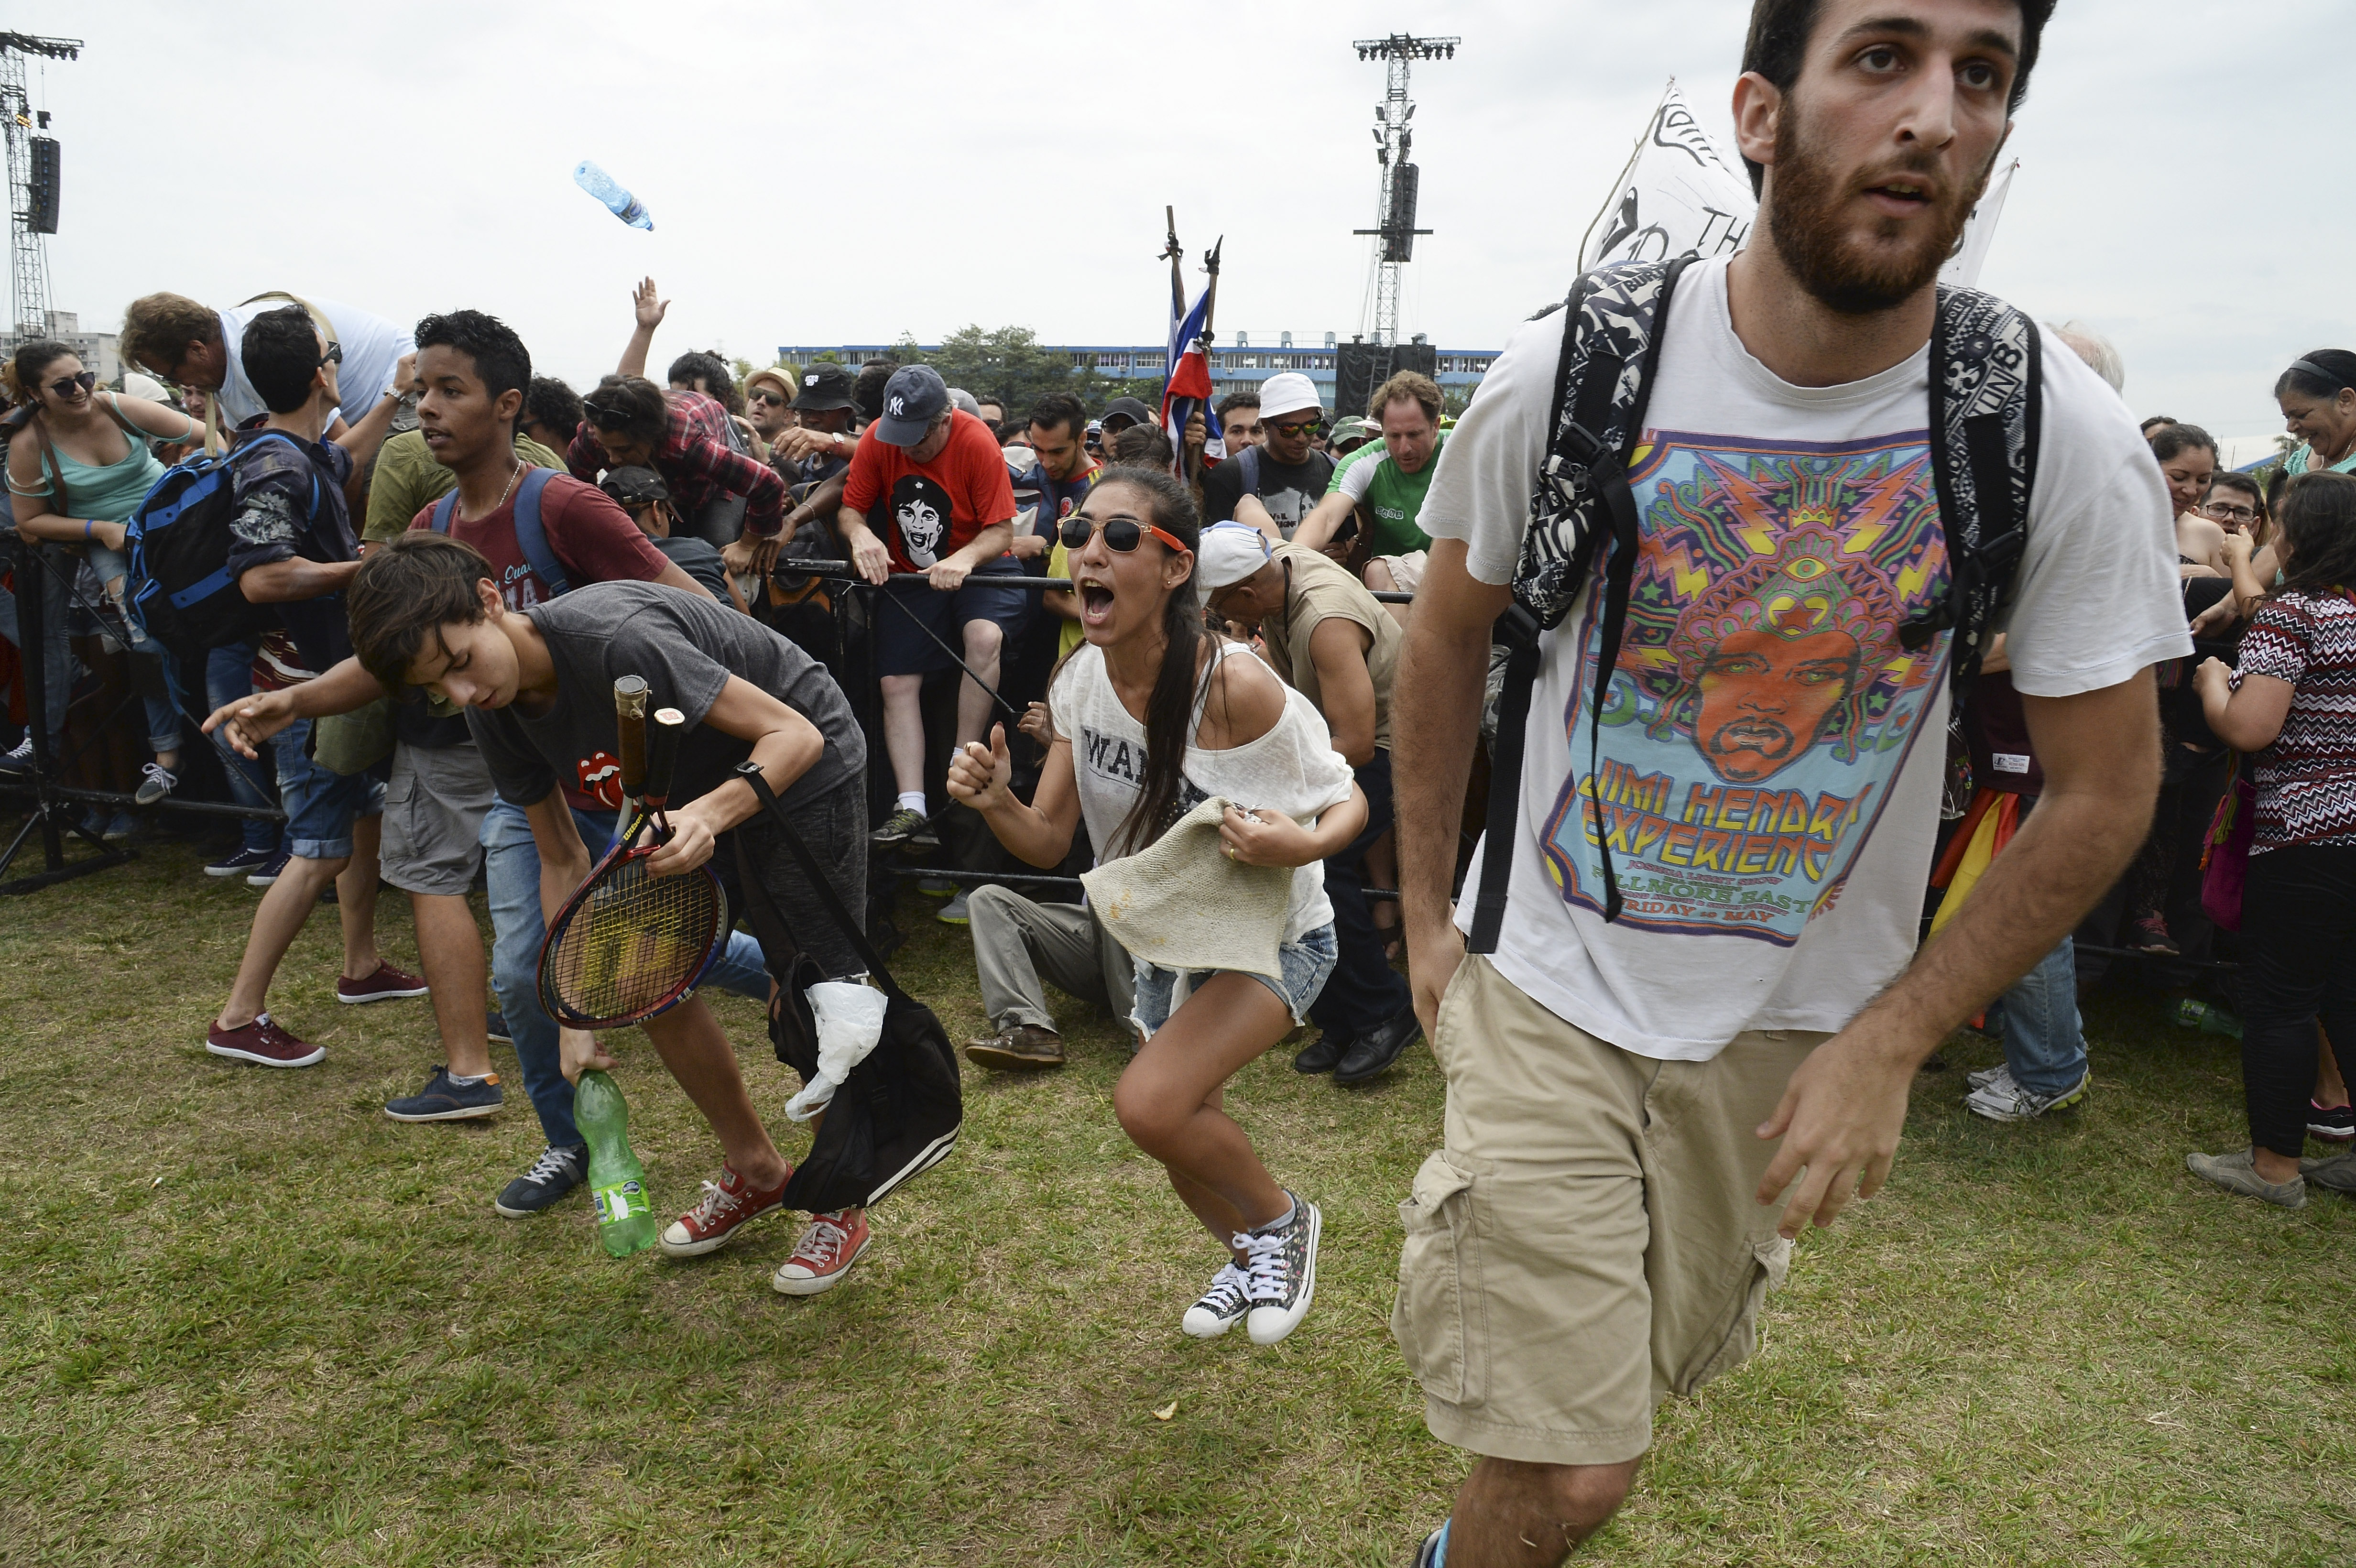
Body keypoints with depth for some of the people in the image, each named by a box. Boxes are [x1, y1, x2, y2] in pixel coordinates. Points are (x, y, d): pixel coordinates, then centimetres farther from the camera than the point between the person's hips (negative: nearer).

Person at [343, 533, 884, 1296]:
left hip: (801, 770, -7)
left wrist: (709, 814, -51)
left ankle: (842, 1207, 14)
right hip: (691, 791, 8)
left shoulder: (616, 638, -36)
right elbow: (565, 864, -2)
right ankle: (755, 1170, 26)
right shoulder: (497, 713, -11)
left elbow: (795, 736, -33)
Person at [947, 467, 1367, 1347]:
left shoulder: (1234, 686, -29)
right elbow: (1049, 843, -6)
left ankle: (1280, 1218, 6)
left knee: (1149, 1103, -25)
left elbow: (1348, 803, -18)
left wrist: (1300, 846, -40)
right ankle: (1250, 1256, 50)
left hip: (1275, 937, -6)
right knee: (1182, 1148, 16)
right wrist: (995, 802, -26)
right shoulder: (1083, 682, -11)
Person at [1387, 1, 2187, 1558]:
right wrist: (1423, 917, 3)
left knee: (1645, 1374, 23)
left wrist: (1892, 1046, -8)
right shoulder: (1570, 374, -15)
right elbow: (1449, 639, 0)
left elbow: (2104, 790, -5)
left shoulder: (2070, 446, -15)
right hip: (1550, 985, -2)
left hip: (1800, 1024, 2)